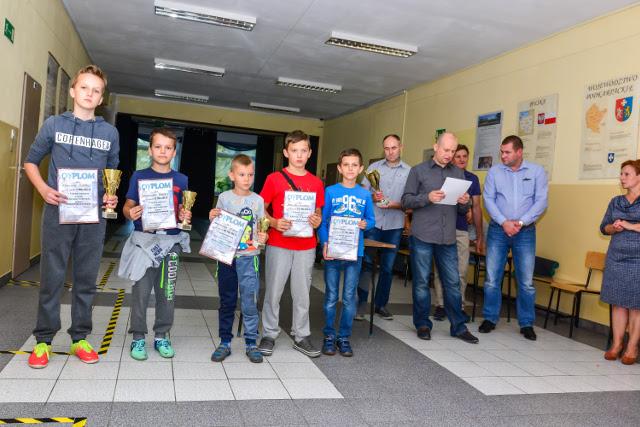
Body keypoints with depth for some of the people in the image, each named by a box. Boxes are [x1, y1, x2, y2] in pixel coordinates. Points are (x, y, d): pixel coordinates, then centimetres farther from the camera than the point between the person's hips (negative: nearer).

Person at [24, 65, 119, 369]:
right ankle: (43, 340, 18)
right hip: (58, 210, -1)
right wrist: (43, 189, -8)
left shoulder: (110, 132, 8)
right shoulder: (54, 124, 4)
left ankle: (79, 338, 20)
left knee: (87, 279, 8)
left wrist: (111, 197, -3)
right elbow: (31, 162, 9)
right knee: (51, 277, 4)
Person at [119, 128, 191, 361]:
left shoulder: (181, 180, 7)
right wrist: (130, 213, -18)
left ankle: (161, 336, 21)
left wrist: (185, 217, -10)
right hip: (144, 239, -1)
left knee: (167, 292, 7)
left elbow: (182, 211, 12)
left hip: (171, 241, 2)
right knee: (141, 291, 1)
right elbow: (128, 206, 4)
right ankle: (138, 337, 15)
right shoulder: (139, 176, 3)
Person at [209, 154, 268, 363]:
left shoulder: (258, 200, 2)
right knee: (226, 301, 10)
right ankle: (225, 342, 22)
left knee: (250, 302, -2)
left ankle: (251, 344, 11)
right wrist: (212, 219, -11)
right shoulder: (224, 198, 2)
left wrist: (262, 238, -14)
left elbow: (261, 229, 7)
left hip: (249, 257, -1)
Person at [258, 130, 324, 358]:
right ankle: (269, 335, 20)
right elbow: (261, 209, 2)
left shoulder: (316, 183, 6)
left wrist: (317, 221, -8)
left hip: (306, 247, 2)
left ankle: (301, 336, 22)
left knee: (302, 293, 10)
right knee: (273, 291, 6)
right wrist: (274, 223, -16)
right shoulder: (274, 179, -2)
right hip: (278, 245, -2)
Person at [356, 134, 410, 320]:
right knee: (366, 263, -1)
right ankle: (362, 303, 9)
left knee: (387, 267, 9)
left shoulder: (409, 172, 2)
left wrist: (396, 205, -17)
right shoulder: (374, 167, 4)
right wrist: (373, 197, -17)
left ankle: (381, 304, 22)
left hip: (394, 225, 1)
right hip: (373, 222, 0)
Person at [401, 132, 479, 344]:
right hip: (422, 236, -3)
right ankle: (423, 324, 18)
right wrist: (427, 198, -18)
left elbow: (463, 210, 16)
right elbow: (406, 201, -1)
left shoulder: (458, 173, 14)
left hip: (448, 238, 3)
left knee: (453, 282, 7)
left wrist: (464, 203, -7)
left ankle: (458, 326, 18)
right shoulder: (418, 171, 4)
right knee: (421, 282, 5)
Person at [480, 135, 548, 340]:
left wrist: (520, 222, -14)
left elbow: (541, 201, -4)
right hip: (497, 230, 1)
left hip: (526, 232, 0)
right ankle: (490, 318, 16)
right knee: (492, 278, 3)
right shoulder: (494, 171, 3)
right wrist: (504, 222, -15)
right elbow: (488, 199, -3)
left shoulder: (536, 171, 1)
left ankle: (527, 323, 15)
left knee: (526, 281, 3)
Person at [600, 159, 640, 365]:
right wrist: (613, 227, -5)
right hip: (616, 257, 4)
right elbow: (603, 227, 15)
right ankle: (616, 344, 15)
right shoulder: (616, 202, 12)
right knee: (618, 303, 7)